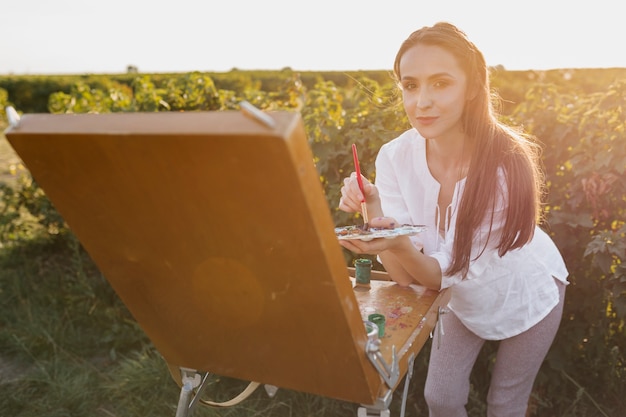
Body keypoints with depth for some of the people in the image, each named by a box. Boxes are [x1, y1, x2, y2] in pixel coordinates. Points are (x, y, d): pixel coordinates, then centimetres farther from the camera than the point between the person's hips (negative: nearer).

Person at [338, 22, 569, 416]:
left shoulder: (506, 167, -35)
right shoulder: (395, 157, -24)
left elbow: (443, 272, -31)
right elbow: (406, 275, -24)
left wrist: (399, 244, -51)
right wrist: (373, 214, -41)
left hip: (527, 293, -2)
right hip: (465, 298, 3)